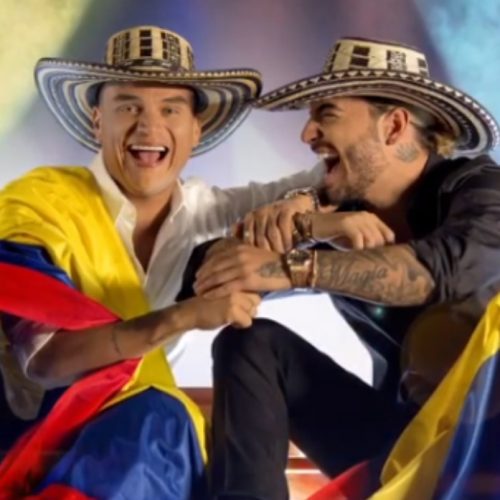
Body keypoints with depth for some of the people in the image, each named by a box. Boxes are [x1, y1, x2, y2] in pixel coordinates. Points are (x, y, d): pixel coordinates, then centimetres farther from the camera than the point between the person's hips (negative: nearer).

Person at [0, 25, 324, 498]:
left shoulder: (196, 209, -1)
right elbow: (45, 357, -26)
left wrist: (287, 210, -21)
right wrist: (183, 316, -37)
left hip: (141, 435, 5)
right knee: (156, 419, -30)